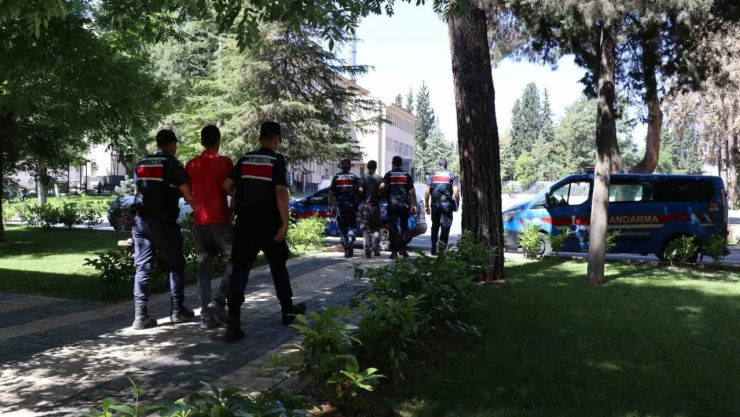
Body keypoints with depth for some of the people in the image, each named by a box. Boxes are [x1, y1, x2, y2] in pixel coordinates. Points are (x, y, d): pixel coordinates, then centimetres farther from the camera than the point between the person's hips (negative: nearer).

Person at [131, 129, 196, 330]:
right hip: (163, 223, -5)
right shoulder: (172, 163, -5)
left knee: (142, 267, 5)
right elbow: (187, 195, -11)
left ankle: (141, 315, 1)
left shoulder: (141, 164, 14)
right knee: (175, 265, 9)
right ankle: (177, 310, 13)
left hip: (141, 221, 5)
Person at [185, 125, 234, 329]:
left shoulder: (191, 165, 9)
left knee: (204, 269, 9)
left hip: (198, 223, 5)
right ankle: (218, 301, -8)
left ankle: (206, 316, 7)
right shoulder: (223, 162, -6)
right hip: (220, 222, -5)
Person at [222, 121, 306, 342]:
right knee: (278, 266, 15)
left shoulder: (245, 159, 7)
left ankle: (233, 320, -10)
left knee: (240, 269, 0)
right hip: (269, 224, -3)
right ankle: (288, 311, 28)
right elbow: (281, 192, -16)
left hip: (244, 223, 3)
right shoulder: (277, 160, -5)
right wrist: (285, 223, -16)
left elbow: (226, 185, 2)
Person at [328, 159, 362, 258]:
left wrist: (330, 206, 5)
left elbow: (331, 193, 1)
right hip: (351, 205, -1)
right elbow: (360, 190, -11)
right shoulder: (354, 177, 2)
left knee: (342, 228, 9)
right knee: (351, 226, 10)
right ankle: (350, 241, -17)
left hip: (340, 205, 1)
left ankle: (347, 250, 6)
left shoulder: (336, 177, 6)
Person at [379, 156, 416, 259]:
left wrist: (380, 193, 8)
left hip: (392, 204, -1)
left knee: (393, 228, 1)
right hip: (404, 204, 2)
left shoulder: (389, 174, 1)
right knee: (404, 227, 13)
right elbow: (412, 191, 2)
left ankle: (394, 252, 0)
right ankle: (402, 248, 10)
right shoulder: (406, 175, 6)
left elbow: (382, 187, -13)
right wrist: (414, 205, 6)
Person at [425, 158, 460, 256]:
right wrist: (456, 205, 5)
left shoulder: (432, 175, 7)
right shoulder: (451, 175, 6)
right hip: (447, 203, -1)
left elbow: (427, 192, 1)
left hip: (435, 203, 1)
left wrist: (427, 205, 5)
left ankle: (434, 248, 12)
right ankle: (443, 247, -1)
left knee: (435, 225, 12)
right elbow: (456, 192, -4)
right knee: (445, 226, 3)